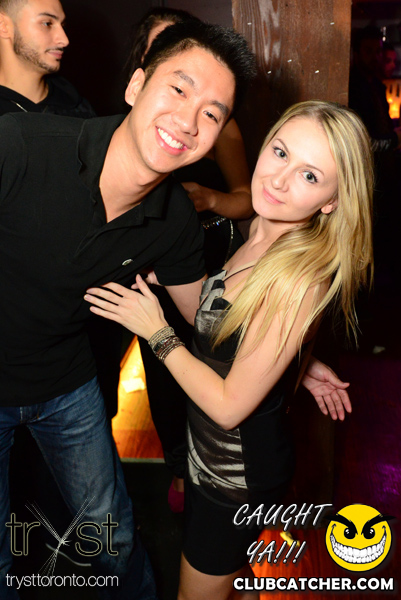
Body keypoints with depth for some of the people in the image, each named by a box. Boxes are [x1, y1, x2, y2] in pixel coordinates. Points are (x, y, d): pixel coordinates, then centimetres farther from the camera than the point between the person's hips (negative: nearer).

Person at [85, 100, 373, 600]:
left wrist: (156, 332, -19)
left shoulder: (300, 278, -32)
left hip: (238, 477, -7)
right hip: (213, 455, 7)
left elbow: (229, 404, -27)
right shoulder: (263, 236, -7)